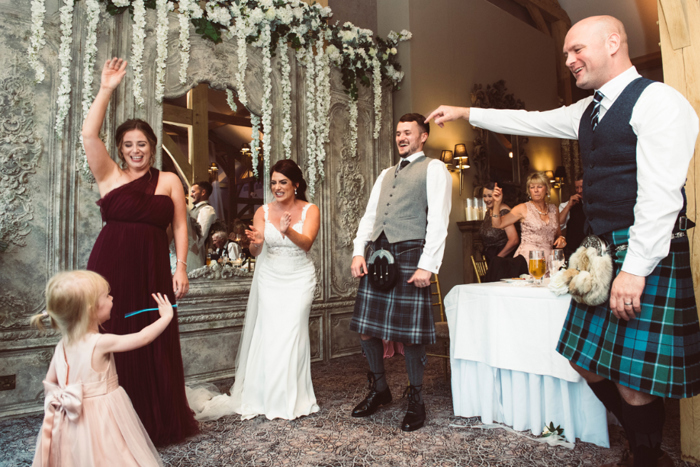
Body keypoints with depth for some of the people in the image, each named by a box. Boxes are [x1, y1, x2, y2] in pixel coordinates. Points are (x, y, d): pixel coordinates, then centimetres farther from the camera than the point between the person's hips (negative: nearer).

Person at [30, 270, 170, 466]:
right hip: (103, 417, -6)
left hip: (72, 421, 6)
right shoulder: (101, 343, -22)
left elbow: (50, 383, 7)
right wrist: (166, 317, -4)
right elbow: (143, 337, -16)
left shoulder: (62, 346, -2)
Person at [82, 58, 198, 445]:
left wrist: (181, 267, -2)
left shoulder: (169, 181, 9)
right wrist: (106, 89, -4)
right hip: (110, 268, 0)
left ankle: (157, 422, 19)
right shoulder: (109, 176, 8)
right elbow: (89, 134, -4)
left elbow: (180, 226, 6)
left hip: (152, 271, 0)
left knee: (154, 346, 5)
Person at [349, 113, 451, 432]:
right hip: (378, 253, 6)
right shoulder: (386, 174, 25)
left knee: (411, 334, -1)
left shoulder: (434, 169, 4)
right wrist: (358, 252, 5)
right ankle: (379, 390, 29)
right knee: (366, 329, 7)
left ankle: (415, 400, 21)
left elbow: (438, 220, -6)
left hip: (410, 255, -6)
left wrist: (427, 265, -16)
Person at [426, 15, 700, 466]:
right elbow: (529, 121, 25)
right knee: (590, 363, 13)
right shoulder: (589, 112, 16)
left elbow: (661, 193, -18)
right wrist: (464, 113, 26)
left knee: (634, 378, -3)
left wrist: (635, 268, -23)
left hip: (647, 254, -8)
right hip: (603, 252, 8)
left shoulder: (658, 101, -10)